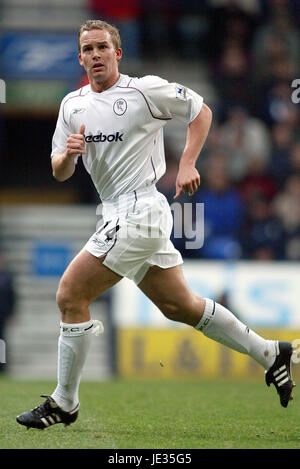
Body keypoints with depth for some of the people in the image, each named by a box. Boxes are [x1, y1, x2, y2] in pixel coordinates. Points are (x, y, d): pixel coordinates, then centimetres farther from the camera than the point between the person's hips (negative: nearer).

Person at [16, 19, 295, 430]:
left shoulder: (145, 90, -7)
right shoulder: (72, 105, 11)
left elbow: (201, 110, 2)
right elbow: (59, 173, 11)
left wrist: (187, 164, -8)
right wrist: (68, 153, -11)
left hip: (139, 209, -8)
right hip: (121, 215, 8)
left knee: (70, 296, -9)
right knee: (180, 306, 15)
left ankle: (64, 403, -1)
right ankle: (270, 354, 26)